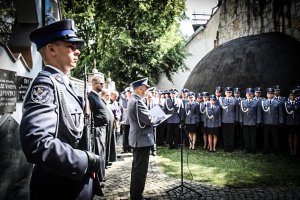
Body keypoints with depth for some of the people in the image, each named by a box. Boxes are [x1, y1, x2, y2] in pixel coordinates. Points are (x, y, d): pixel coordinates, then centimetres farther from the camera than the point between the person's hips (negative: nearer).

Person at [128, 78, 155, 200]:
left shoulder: (132, 100, 12)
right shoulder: (138, 101, -21)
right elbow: (149, 119, -24)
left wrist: (152, 118, 13)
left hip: (137, 139, 11)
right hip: (142, 139, -11)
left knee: (137, 167, 18)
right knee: (140, 169, -2)